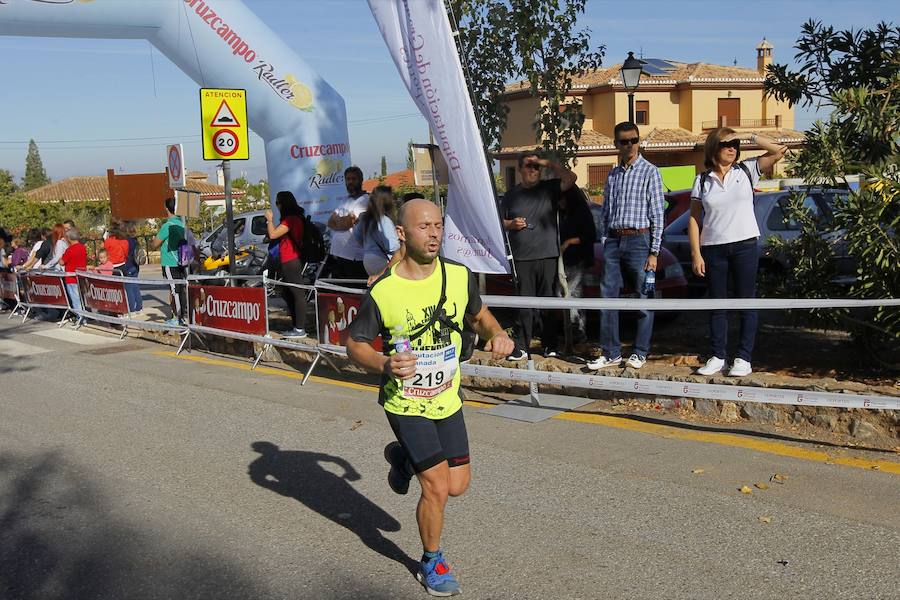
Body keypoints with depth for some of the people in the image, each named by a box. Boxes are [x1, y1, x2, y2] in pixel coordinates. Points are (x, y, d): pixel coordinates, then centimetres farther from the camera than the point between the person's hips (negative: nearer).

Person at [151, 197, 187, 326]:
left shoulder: (167, 226, -14)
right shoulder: (181, 224, 9)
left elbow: (154, 245, -10)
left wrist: (151, 242, 13)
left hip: (170, 264, -7)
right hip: (181, 262, 7)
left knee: (174, 290, -3)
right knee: (182, 289, 10)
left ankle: (177, 318, 1)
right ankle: (184, 314, 15)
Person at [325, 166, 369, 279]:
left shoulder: (365, 200, -8)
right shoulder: (345, 199, 18)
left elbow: (346, 223, -16)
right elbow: (330, 223, 9)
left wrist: (336, 219, 1)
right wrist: (343, 221, -10)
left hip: (353, 258, -8)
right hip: (335, 254, 8)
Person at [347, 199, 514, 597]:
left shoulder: (459, 276, -7)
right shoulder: (383, 291, -19)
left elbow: (478, 315, 12)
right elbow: (355, 345, -8)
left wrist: (497, 334, -10)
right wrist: (385, 364, -29)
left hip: (447, 399, 5)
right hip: (405, 403, -5)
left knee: (457, 486, 11)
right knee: (437, 488, -7)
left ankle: (402, 457, 42)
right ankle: (432, 563, 21)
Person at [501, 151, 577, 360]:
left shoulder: (549, 189, 9)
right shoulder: (511, 195, 14)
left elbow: (570, 178, -6)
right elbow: (499, 221, 18)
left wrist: (549, 164, -5)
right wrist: (511, 224, -3)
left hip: (548, 256, -1)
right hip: (522, 258, 1)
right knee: (525, 304, 0)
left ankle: (550, 345, 12)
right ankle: (522, 347, 4)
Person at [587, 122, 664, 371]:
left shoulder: (650, 172, -2)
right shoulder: (613, 174, 13)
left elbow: (657, 214, -5)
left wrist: (654, 252, -10)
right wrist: (604, 243, 9)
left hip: (638, 240, -5)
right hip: (613, 240, 5)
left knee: (643, 299, 3)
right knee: (608, 297, 3)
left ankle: (640, 352, 14)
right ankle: (611, 352, 11)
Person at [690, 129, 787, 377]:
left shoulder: (747, 171, 4)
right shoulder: (702, 180, 6)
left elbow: (779, 151, -4)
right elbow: (694, 219, 3)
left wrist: (748, 136, -7)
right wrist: (696, 254, -4)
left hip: (745, 246, -1)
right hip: (713, 249, 1)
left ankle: (743, 358, 7)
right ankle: (717, 357, 15)